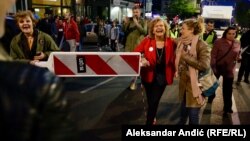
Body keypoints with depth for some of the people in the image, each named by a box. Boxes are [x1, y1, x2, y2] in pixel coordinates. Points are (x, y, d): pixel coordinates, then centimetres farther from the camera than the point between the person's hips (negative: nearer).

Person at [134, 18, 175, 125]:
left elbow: (173, 59, -1)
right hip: (148, 75, 1)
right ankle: (152, 118, 49)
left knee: (154, 102, 1)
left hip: (162, 77, -1)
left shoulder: (171, 42, -7)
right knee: (151, 101, 20)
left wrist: (174, 71, -12)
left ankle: (149, 122, 20)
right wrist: (141, 60, -27)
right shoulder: (147, 41, -10)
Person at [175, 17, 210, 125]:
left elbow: (205, 65, -27)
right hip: (183, 83, 6)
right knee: (183, 112, 22)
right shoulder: (181, 42, 3)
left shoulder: (201, 45, -17)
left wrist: (186, 57, -21)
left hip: (195, 85, -6)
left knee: (193, 116, 6)